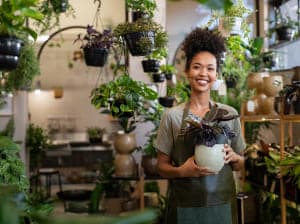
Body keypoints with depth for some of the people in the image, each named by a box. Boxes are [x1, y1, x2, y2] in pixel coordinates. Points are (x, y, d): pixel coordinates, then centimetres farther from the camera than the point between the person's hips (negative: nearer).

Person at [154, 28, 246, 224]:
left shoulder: (230, 114, -1)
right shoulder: (172, 115, -5)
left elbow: (240, 164, 8)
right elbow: (162, 166, -1)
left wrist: (232, 157, -13)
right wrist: (182, 171, -19)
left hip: (222, 203, 2)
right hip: (184, 205, -1)